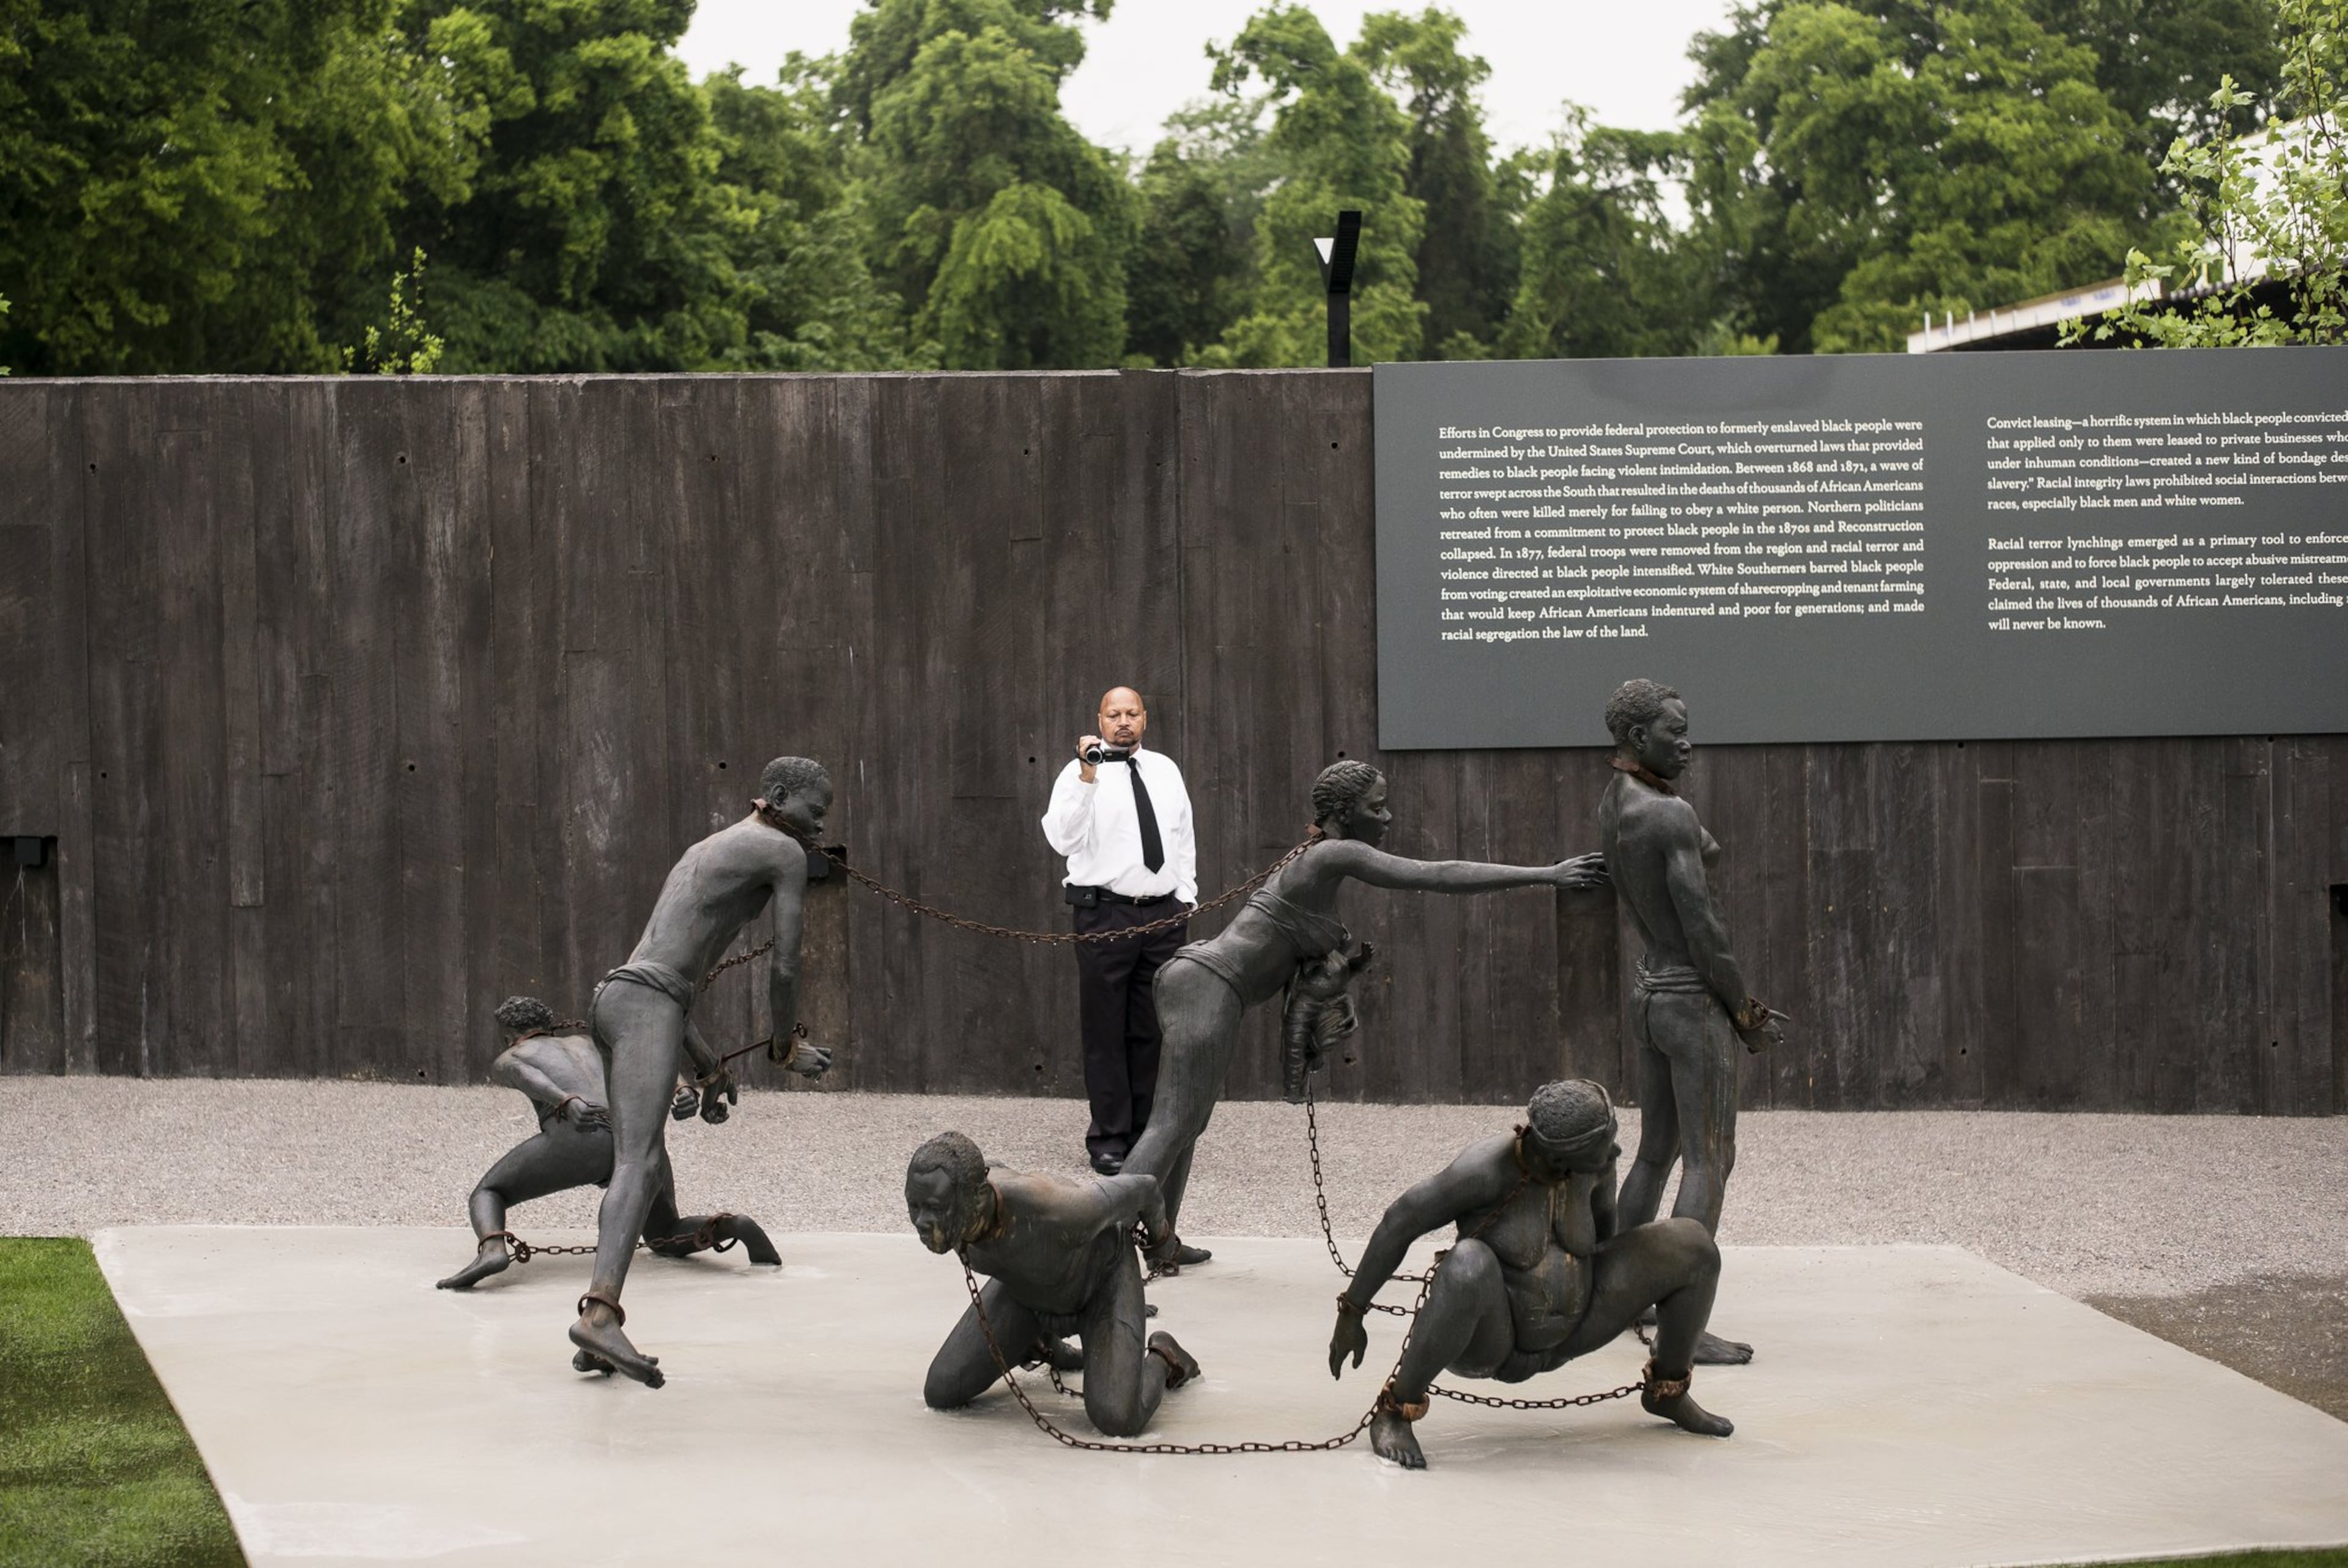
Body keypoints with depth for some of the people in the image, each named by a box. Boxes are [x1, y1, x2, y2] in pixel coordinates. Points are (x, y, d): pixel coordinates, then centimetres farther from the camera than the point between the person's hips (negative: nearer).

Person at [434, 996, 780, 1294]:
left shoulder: (503, 1062, 31)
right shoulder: (590, 1042, 44)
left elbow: (528, 1078, 3)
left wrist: (570, 1106, -20)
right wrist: (686, 1091, -1)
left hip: (580, 1137, -4)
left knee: (486, 1197, 14)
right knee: (668, 1240, 25)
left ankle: (492, 1250, -22)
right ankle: (733, 1225, -8)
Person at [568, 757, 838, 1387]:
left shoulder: (706, 850, 31)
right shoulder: (786, 852, 4)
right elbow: (784, 966, 2)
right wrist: (789, 1046, 20)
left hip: (613, 1001, 10)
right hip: (648, 1005, -10)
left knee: (649, 1173, 12)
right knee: (638, 1165, -23)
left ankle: (599, 1335, 6)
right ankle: (599, 1313, -42)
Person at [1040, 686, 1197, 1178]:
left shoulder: (1165, 771, 12)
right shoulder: (1080, 773, -4)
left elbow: (1185, 838, 18)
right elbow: (1062, 838, -18)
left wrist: (1184, 900, 11)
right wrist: (1087, 777, -26)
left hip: (1163, 915, 4)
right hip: (1105, 913, -4)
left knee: (1153, 1031, 9)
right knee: (1106, 1032, -1)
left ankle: (1147, 1133, 18)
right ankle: (1109, 1140, 6)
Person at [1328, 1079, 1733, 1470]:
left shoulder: (1592, 1159, -12)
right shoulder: (1487, 1166, -29)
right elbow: (1400, 1222, -21)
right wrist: (1351, 1314, -15)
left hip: (1563, 1334, 6)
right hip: (1483, 1339, -6)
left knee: (1693, 1246, -7)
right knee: (1472, 1264, -43)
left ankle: (1668, 1390, 18)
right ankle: (1395, 1412, -20)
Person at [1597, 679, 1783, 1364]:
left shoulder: (1611, 808, 9)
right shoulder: (1671, 816, -20)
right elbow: (1702, 928, -19)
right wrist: (1745, 1013, -10)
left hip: (1647, 993, 9)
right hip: (1695, 1005, -9)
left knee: (1656, 1151, 20)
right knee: (1710, 1162, -7)